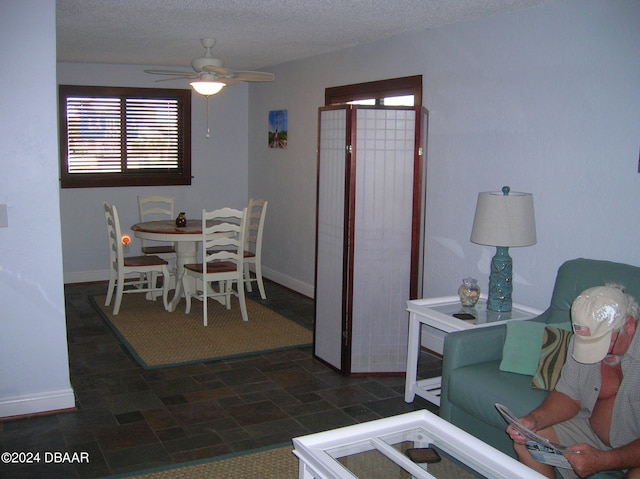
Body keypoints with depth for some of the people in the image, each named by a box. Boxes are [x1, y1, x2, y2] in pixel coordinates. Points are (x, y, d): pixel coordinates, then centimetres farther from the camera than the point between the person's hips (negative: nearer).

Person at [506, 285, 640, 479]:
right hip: (592, 432, 5)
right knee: (526, 443, -9)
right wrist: (534, 420, -16)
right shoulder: (585, 340, -8)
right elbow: (568, 397, 1)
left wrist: (604, 461, -32)